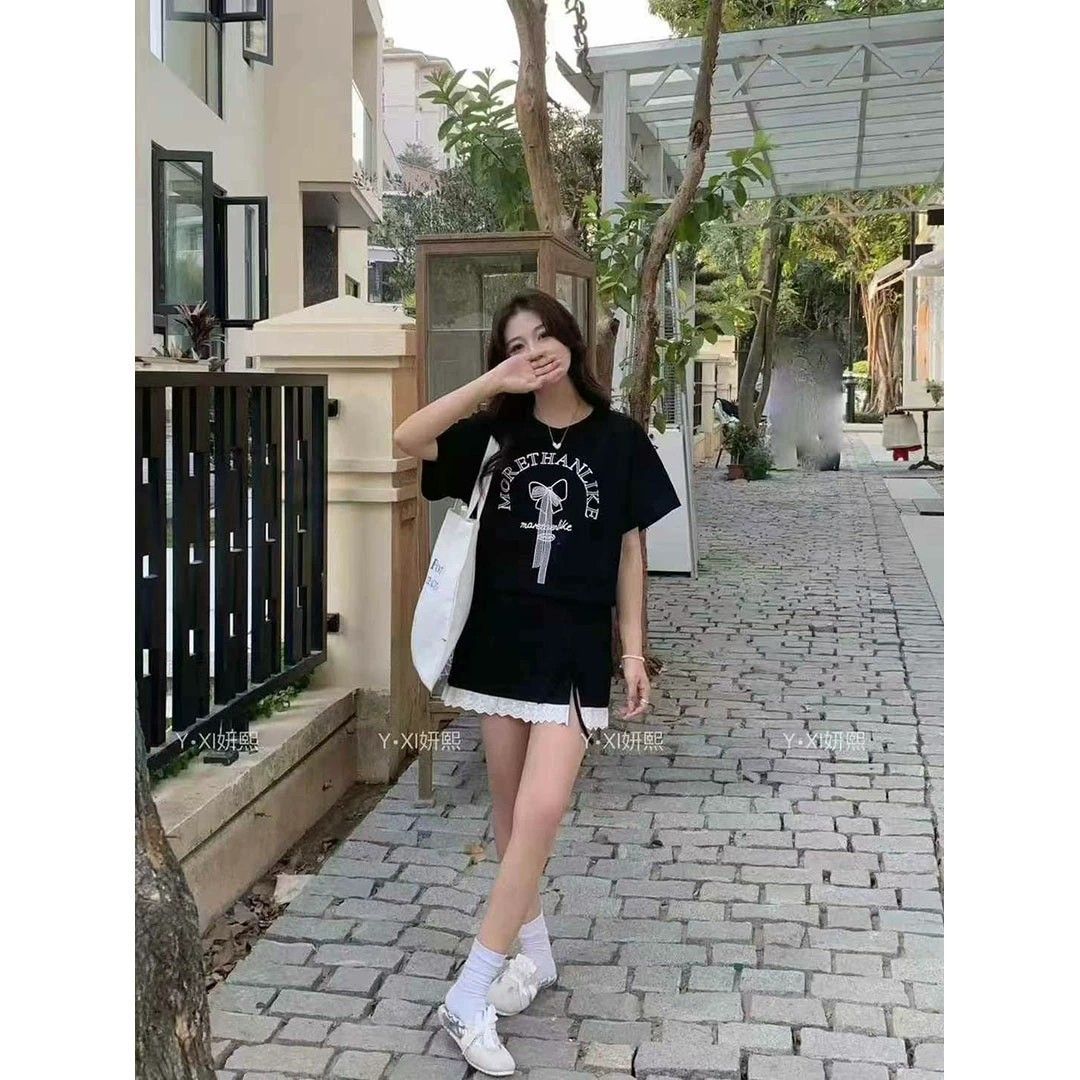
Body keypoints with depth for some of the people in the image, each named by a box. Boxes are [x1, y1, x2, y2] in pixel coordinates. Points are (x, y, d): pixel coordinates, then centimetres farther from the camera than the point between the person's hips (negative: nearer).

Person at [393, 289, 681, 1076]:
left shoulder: (619, 439, -1)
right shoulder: (497, 430, 3)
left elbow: (629, 549, 2)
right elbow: (406, 440, -13)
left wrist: (634, 652, 0)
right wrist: (493, 383, -18)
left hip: (573, 648, -2)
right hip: (499, 639, 3)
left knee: (540, 812, -11)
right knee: (511, 811, 11)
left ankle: (470, 996, -4)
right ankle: (534, 954, 30)